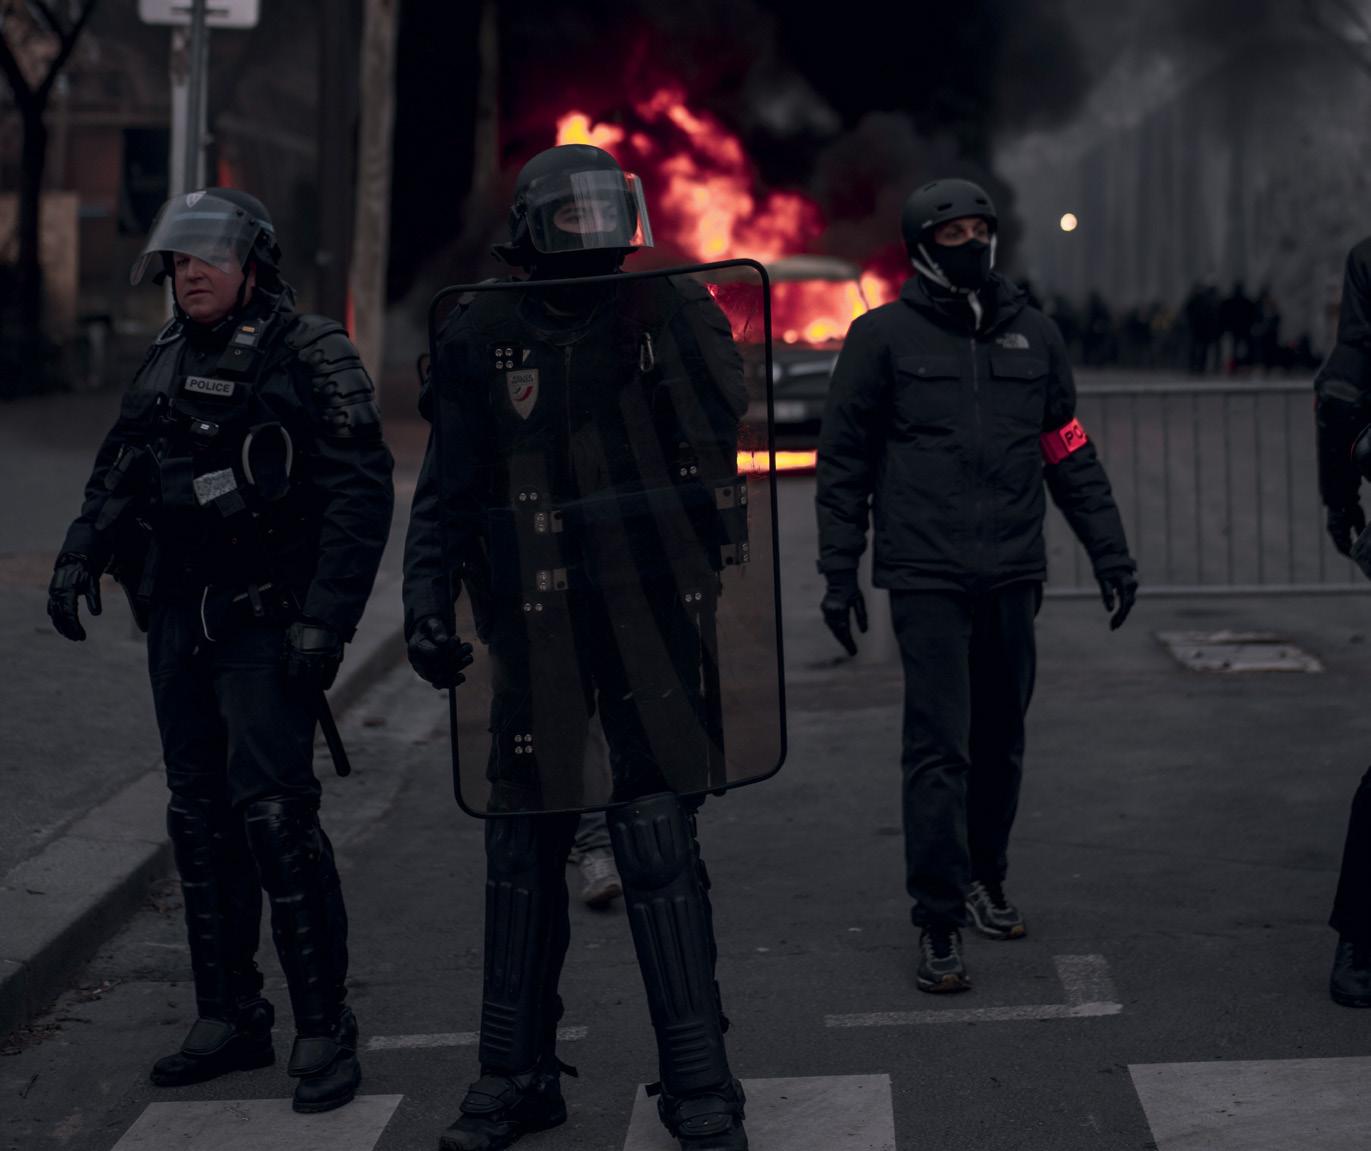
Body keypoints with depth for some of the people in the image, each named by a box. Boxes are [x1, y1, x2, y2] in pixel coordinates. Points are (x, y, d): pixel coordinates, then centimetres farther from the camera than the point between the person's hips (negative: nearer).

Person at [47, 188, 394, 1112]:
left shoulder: (311, 356, -8)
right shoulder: (167, 361, 14)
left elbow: (362, 492, -13)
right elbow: (118, 472, 24)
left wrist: (325, 620, -20)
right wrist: (81, 556, 9)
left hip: (264, 627, -7)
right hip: (178, 623, 8)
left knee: (274, 816, -13)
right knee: (201, 821, 11)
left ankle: (325, 1028, -4)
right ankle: (231, 1018, 21)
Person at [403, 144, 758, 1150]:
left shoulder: (677, 311, 1)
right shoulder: (483, 337, 3)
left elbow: (721, 434, -10)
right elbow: (447, 492, 7)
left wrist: (670, 328, -17)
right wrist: (427, 604, 1)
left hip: (656, 614, -1)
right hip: (537, 624, 2)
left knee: (661, 842, -3)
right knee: (524, 849, 8)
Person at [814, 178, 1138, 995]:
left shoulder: (1033, 335, 12)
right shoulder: (884, 337, 1)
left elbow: (1072, 457, 16)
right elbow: (843, 463, 4)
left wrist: (1111, 553, 12)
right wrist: (840, 574, 0)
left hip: (1012, 575, 4)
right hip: (926, 577, -4)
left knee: (1001, 740, 11)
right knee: (940, 747, -8)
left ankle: (985, 880, 28)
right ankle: (939, 924, -4)